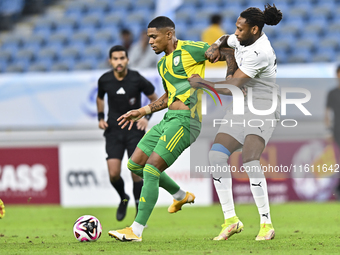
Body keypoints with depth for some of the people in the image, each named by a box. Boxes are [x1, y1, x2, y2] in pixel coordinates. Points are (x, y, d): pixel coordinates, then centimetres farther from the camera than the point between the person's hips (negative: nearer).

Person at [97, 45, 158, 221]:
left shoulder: (137, 80, -11)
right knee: (113, 173, -10)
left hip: (134, 129, -2)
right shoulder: (105, 80, -5)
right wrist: (100, 118, 4)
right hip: (113, 130, 2)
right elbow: (100, 98, 17)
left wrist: (147, 117, -9)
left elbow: (154, 98, 5)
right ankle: (123, 198, 22)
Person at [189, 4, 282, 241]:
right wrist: (216, 46, 6)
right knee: (216, 155, -10)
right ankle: (231, 219, -6)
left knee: (249, 159, -27)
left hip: (262, 108, -9)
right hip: (241, 108, 9)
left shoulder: (259, 53, -24)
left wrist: (201, 82, -11)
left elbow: (231, 87, -24)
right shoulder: (244, 39, 4)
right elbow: (226, 39, 31)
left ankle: (266, 224, -16)